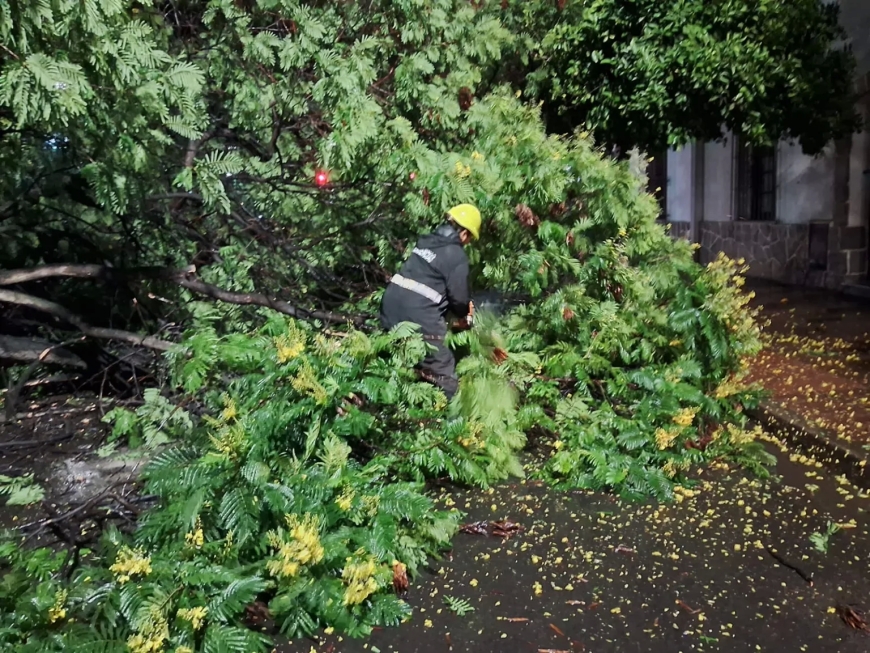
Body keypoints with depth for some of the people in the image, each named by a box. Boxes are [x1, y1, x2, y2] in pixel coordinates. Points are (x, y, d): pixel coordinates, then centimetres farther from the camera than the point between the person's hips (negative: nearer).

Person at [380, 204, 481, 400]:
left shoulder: (426, 241, 16)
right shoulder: (457, 256, -7)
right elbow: (458, 296, -7)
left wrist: (461, 305, 26)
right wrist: (463, 314, 18)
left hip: (391, 309, 8)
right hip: (419, 320, -8)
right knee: (445, 377, 2)